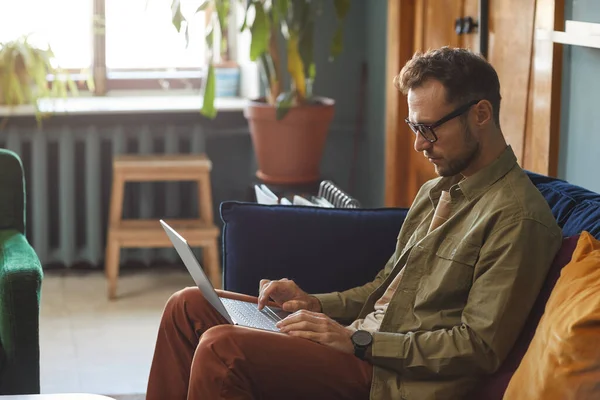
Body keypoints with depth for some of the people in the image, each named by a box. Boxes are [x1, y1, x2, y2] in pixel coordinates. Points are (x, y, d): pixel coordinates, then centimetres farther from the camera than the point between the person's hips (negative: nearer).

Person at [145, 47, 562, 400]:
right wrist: (315, 303, 5)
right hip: (360, 342, 10)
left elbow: (480, 347, -18)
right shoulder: (436, 190, 16)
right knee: (189, 306, 3)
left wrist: (358, 342, -19)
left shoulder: (517, 217, -14)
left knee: (222, 347, -26)